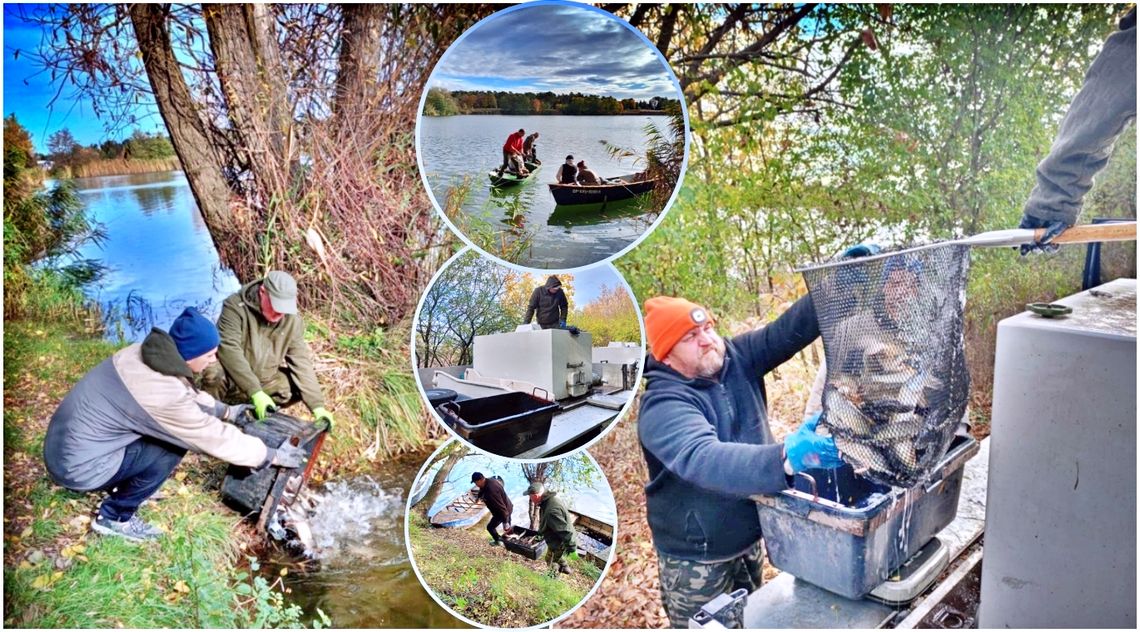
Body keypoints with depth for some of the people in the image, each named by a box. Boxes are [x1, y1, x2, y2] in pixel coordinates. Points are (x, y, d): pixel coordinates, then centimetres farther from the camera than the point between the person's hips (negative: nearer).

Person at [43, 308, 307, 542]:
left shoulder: (150, 353, -5)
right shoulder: (165, 393, -29)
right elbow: (216, 438, -19)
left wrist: (226, 411, 21)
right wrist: (272, 456, -10)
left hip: (69, 440, 8)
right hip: (77, 465, -8)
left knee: (167, 432, 8)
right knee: (171, 448, -11)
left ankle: (123, 486, 22)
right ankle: (114, 517, 4)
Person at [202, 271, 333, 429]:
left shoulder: (293, 321, -7)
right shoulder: (236, 306, -19)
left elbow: (301, 363, -9)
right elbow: (229, 350, -28)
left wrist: (317, 406, -19)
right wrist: (255, 392, -37)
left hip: (266, 384, 5)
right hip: (232, 382, -5)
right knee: (214, 376, -34)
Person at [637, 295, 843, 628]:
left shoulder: (738, 358, -7)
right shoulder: (663, 406, -28)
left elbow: (788, 331, -17)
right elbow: (702, 458, -45)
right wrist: (785, 457, -59)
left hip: (750, 540, 7)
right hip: (697, 558, -6)